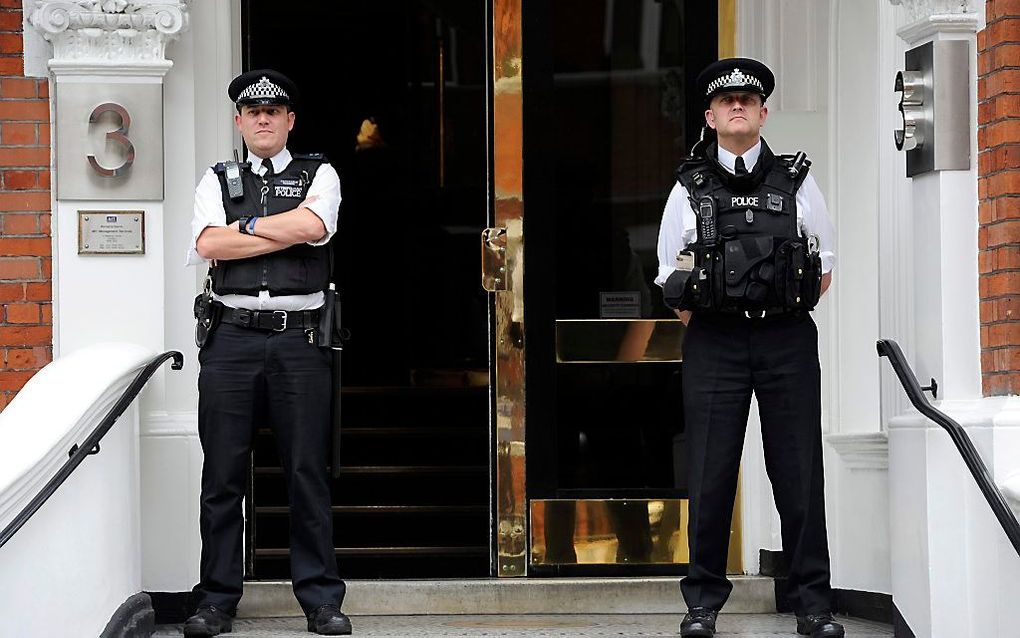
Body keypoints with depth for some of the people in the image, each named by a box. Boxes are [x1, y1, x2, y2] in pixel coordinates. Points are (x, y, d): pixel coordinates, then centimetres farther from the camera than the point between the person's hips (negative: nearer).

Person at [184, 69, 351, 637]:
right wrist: (286, 232, -5)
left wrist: (249, 225, -1)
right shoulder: (217, 181, 14)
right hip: (232, 338, 1)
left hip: (298, 339, -1)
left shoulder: (319, 176, 11)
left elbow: (313, 225, -11)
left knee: (309, 472, -1)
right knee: (223, 474, 2)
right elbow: (209, 244, -4)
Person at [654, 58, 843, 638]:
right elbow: (672, 282, 15)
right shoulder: (690, 190, 8)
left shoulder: (796, 183, 9)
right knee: (711, 475, -1)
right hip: (713, 345, 0)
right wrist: (699, 320, 6)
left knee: (800, 473, 0)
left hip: (788, 342, 0)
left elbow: (824, 269, 15)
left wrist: (780, 316, 8)